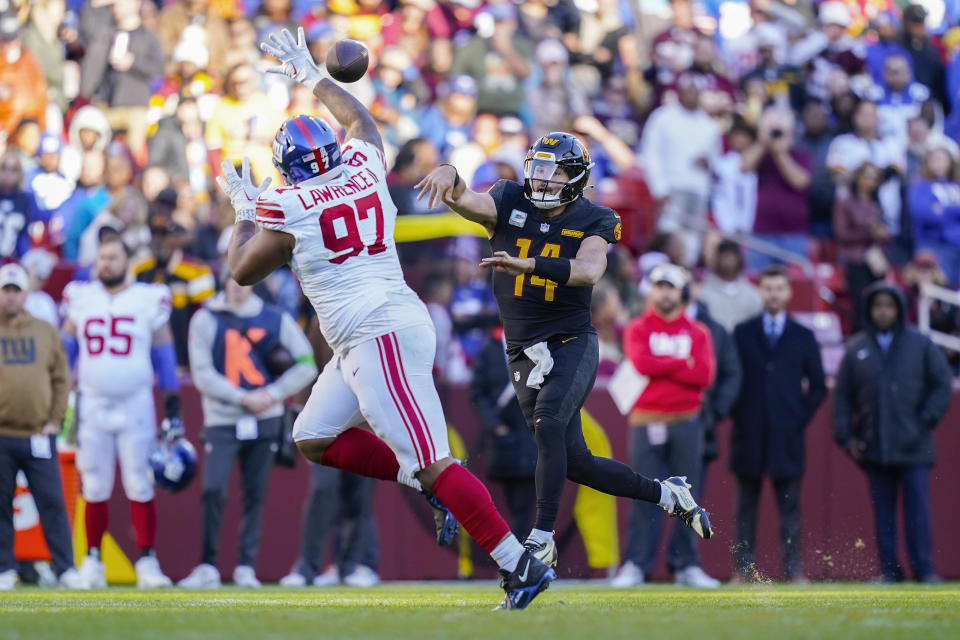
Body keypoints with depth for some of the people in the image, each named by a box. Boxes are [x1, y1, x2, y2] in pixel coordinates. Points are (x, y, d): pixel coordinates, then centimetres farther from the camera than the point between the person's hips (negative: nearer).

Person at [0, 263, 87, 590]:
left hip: (38, 436, 1)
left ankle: (66, 569, -2)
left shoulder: (45, 332, 12)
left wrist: (54, 421, 1)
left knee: (52, 503, -3)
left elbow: (61, 379, 12)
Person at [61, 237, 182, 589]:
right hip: (92, 406, 2)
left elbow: (164, 357, 4)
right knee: (95, 489, 4)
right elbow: (64, 353, 13)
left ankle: (147, 561, -1)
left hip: (136, 407, -2)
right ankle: (92, 560, 13)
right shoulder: (80, 299, 6)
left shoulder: (149, 300, 1)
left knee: (140, 487, -4)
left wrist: (173, 407, 2)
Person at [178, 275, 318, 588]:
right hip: (222, 421, -2)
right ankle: (207, 566, -4)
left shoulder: (275, 319, 6)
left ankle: (246, 567, 10)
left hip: (265, 420, 2)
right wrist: (243, 398, -14)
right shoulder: (206, 320, 1)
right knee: (213, 490, -13)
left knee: (255, 495, 2)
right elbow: (202, 374, -5)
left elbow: (306, 365, 5)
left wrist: (273, 393, -8)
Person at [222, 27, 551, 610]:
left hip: (379, 337, -9)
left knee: (431, 463, -13)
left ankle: (521, 565, -19)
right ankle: (427, 482, 9)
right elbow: (361, 120, 33)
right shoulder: (365, 170, 10)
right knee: (316, 438, 18)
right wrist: (312, 76, 45)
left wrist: (245, 210, 21)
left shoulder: (287, 210, -8)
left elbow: (243, 271, 7)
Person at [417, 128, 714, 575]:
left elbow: (589, 271, -24)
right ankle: (665, 494, 28)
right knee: (576, 464, 7)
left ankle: (542, 539, -27)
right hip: (523, 352, 3)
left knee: (548, 423, -29)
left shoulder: (592, 221, -4)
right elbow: (467, 203, -20)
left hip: (572, 343, -3)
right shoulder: (510, 203, 1)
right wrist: (450, 176, -43)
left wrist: (527, 263, -38)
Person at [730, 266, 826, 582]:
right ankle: (743, 569, 4)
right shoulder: (742, 333, 9)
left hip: (787, 436, 0)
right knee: (746, 505, 2)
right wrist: (737, 414, 1)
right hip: (749, 435, 0)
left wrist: (801, 416, 1)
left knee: (789, 506, -2)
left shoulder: (803, 336, 9)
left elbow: (818, 386, 11)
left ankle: (793, 569, 0)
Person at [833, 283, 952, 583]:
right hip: (874, 446, 2)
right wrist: (846, 437, 2)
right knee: (883, 511, 3)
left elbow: (942, 383, 5)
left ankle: (924, 569, -2)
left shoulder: (920, 344, 5)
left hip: (914, 445, -2)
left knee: (918, 509, -6)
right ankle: (889, 569, 7)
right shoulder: (856, 348, 9)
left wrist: (927, 420, -4)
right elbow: (842, 395, 10)